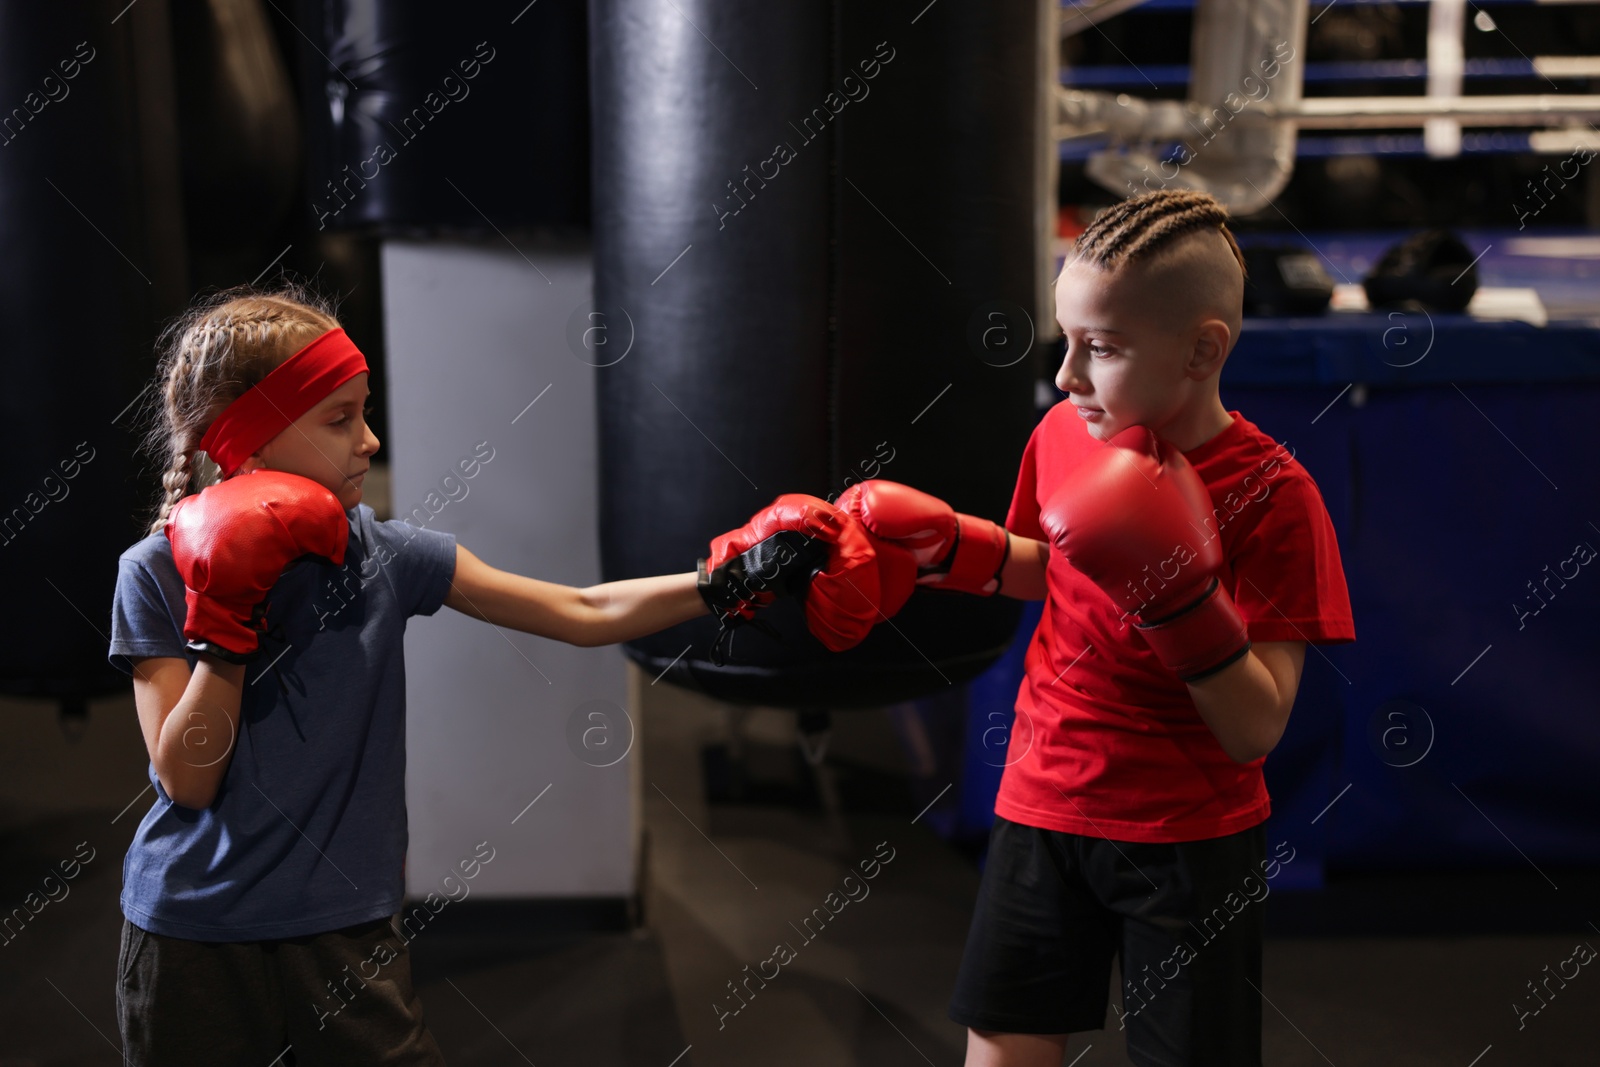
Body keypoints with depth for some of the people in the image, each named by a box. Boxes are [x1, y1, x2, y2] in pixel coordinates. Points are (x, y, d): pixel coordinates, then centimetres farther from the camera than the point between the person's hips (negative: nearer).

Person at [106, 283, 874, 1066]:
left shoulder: (383, 557, -3)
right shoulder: (158, 573, -8)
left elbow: (583, 614, -1)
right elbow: (187, 780, -12)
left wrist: (734, 579, -9)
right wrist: (225, 623, -20)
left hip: (346, 933, 2)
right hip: (193, 942, -1)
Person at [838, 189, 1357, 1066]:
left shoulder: (1272, 494, -18)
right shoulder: (1062, 434, -2)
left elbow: (1255, 731, -21)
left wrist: (1177, 592, -32)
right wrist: (943, 542, 3)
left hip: (1191, 838, -4)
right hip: (1045, 803, 4)